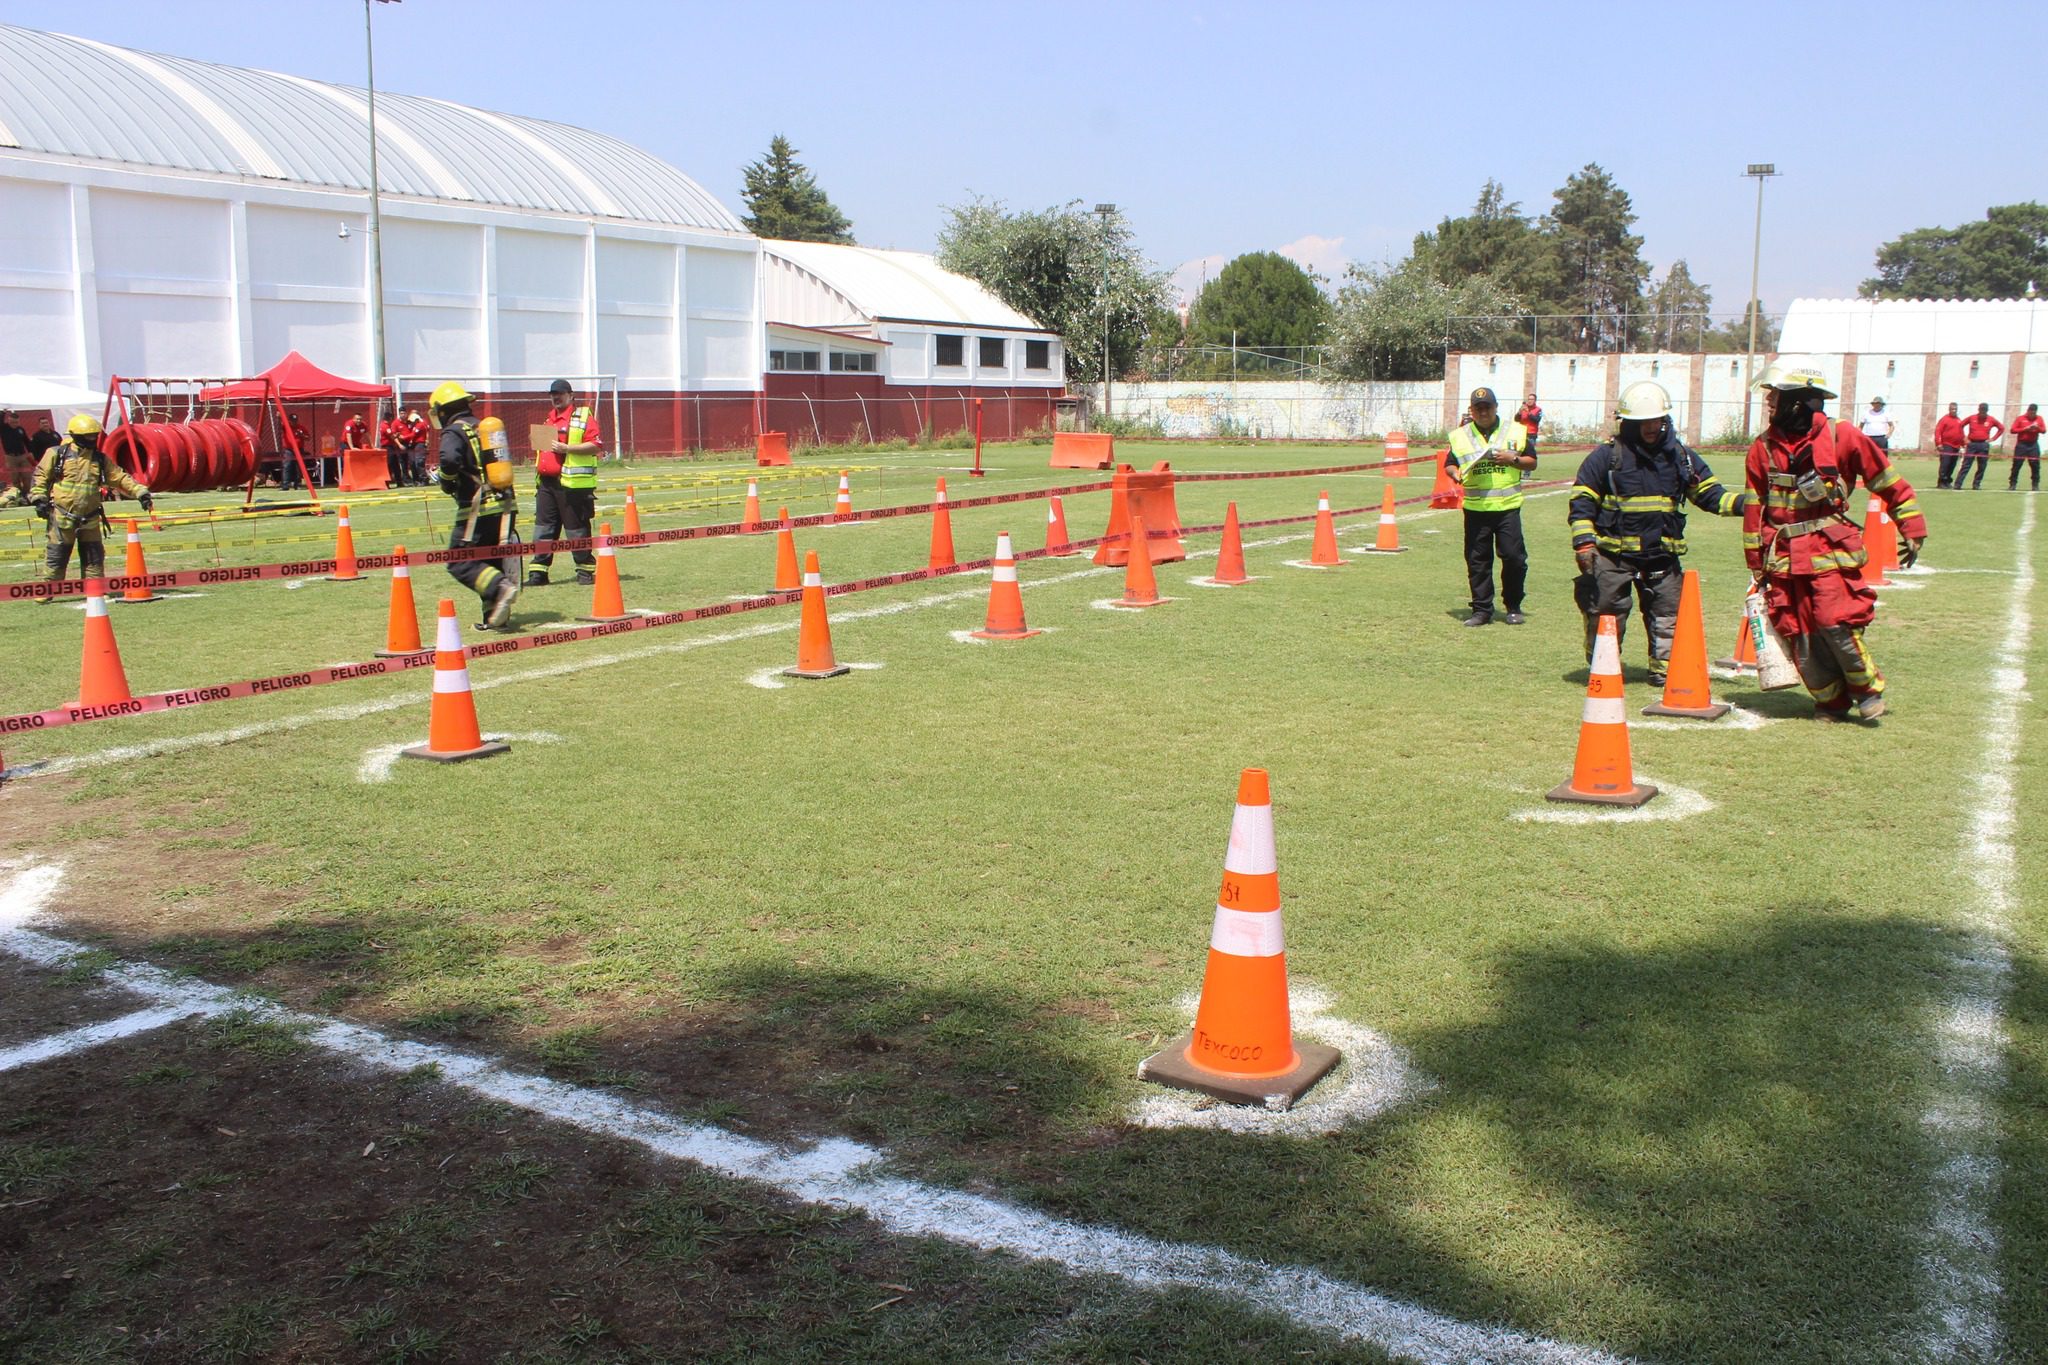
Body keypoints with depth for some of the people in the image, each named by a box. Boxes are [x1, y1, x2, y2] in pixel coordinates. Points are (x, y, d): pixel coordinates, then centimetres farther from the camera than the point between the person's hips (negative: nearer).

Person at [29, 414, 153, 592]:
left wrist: (140, 492, -3)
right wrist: (39, 499, -7)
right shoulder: (57, 454, -3)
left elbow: (119, 477, 6)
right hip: (62, 516, -4)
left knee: (94, 555, 7)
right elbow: (40, 477, 2)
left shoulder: (100, 459, 7)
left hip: (90, 518, 4)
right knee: (56, 555, -1)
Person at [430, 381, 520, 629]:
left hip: (478, 509, -7)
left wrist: (447, 482, -7)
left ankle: (500, 587, -23)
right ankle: (495, 615, 11)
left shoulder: (454, 432, -7)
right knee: (490, 561, 15)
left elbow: (450, 459, -26)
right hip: (506, 506, 7)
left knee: (459, 563, -2)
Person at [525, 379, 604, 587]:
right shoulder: (550, 418, 21)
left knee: (577, 529, -2)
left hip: (572, 483, -7)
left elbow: (595, 445, -14)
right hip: (546, 482, 7)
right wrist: (539, 464, 18)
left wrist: (566, 448, -21)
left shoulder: (584, 417, -3)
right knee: (543, 527, 5)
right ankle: (538, 572, 8)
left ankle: (586, 569, 9)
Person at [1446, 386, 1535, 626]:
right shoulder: (1460, 436, 9)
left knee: (1514, 557, -3)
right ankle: (1481, 609, 12)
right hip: (1475, 508, 1)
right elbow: (1450, 464, 12)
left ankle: (1513, 607, 13)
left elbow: (1532, 462, 10)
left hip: (1508, 507, -1)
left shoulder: (1515, 431, 7)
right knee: (1477, 561, 3)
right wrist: (1455, 473, -11)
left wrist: (1513, 459, -10)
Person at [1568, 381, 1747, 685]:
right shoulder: (1608, 456, -3)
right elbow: (1582, 500, -3)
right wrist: (1583, 541, -14)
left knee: (1668, 616, 7)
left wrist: (1744, 503, -5)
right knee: (1606, 615, 1)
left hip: (1662, 555, 4)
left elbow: (1710, 494, 12)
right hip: (1613, 554, -3)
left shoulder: (1681, 457, 9)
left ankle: (1665, 670, 18)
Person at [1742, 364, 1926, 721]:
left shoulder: (1841, 437, -3)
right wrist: (1758, 566, 12)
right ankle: (1831, 700, 19)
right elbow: (1754, 510, 11)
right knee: (1798, 634, 1)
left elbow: (1888, 482, 5)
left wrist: (1912, 530, 5)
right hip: (1784, 557, 4)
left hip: (1830, 551, -3)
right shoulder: (1763, 449, 6)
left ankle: (1868, 687, 11)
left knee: (1836, 624, -13)